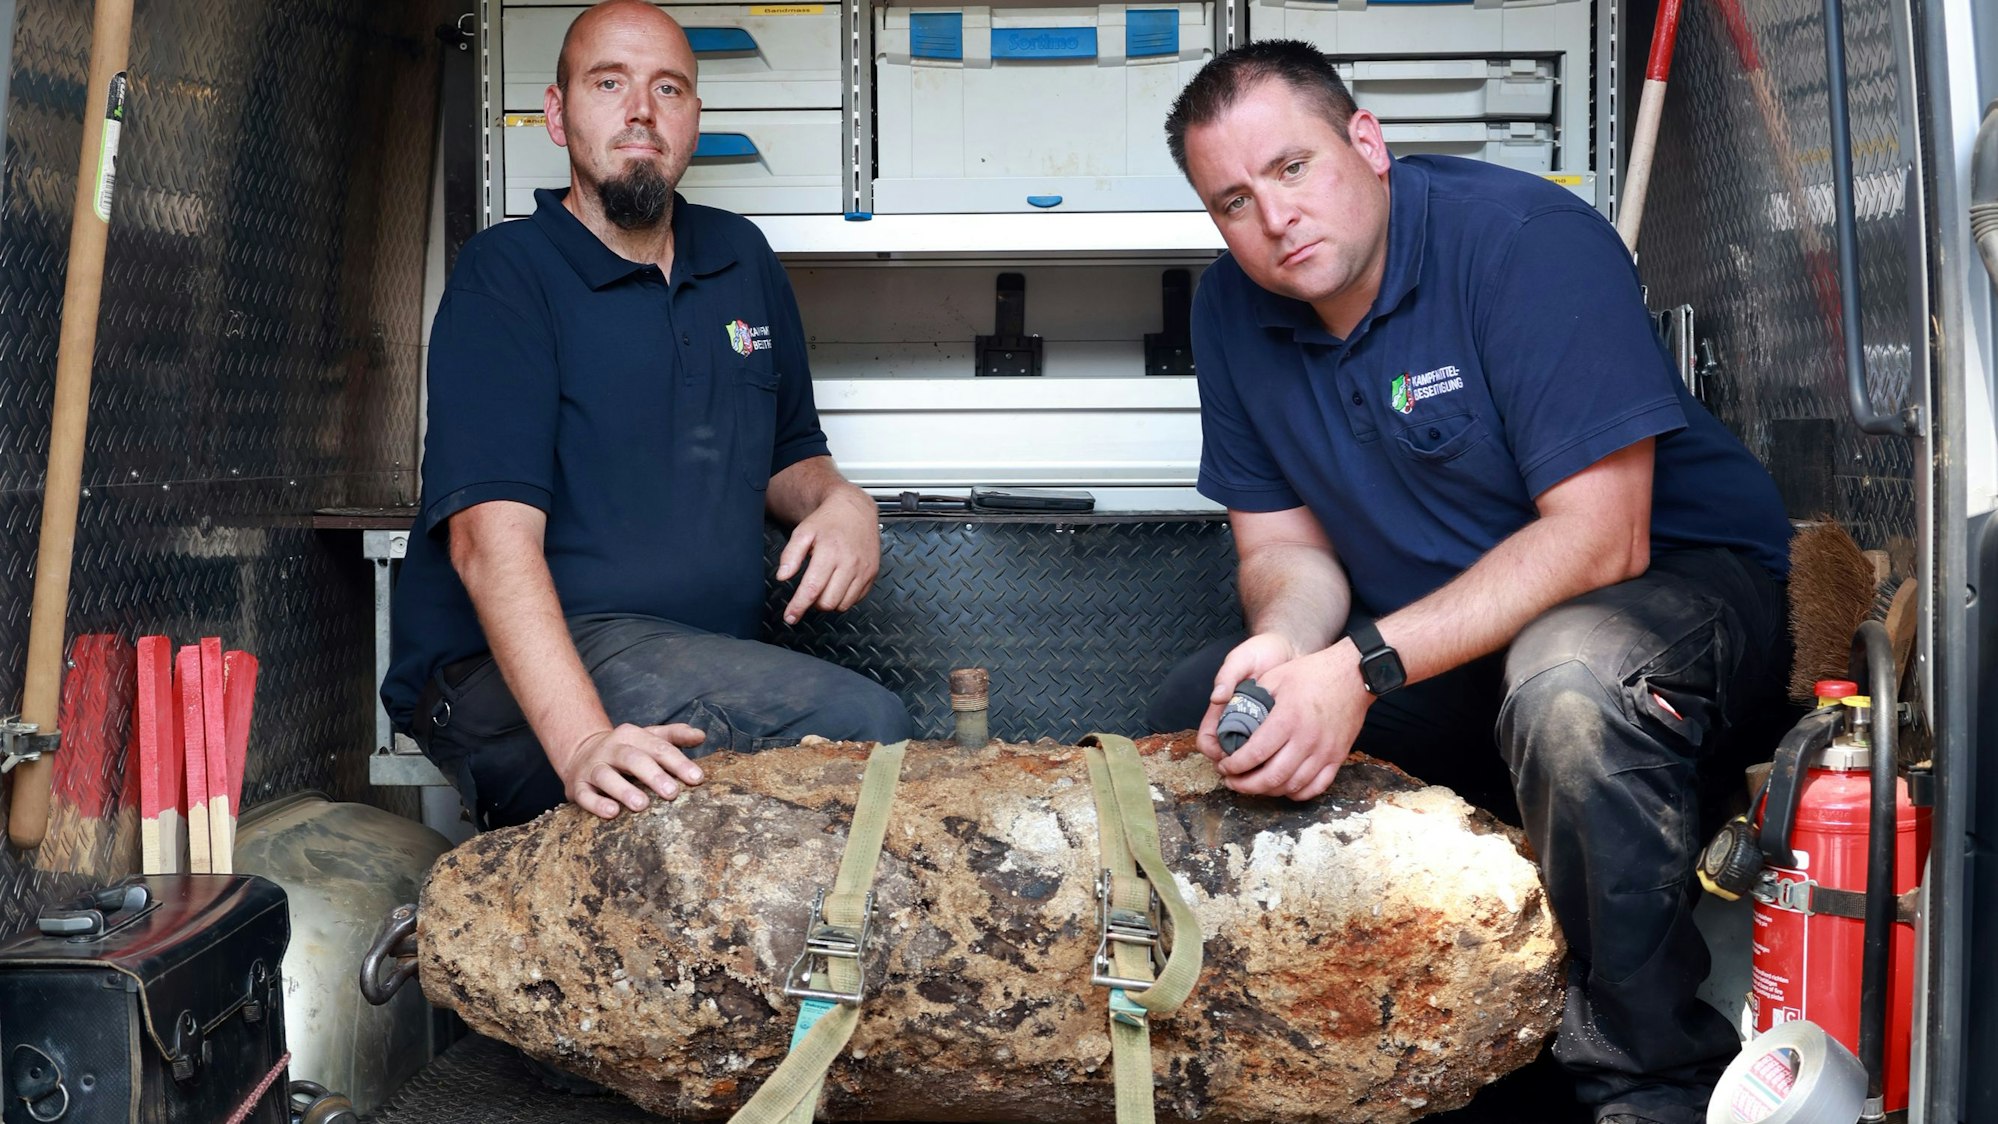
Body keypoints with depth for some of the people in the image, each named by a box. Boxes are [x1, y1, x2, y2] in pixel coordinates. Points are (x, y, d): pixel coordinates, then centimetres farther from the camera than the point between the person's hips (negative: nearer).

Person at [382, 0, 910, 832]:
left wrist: (837, 500, 1)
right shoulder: (504, 275, -6)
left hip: (703, 664, 7)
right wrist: (582, 742, -34)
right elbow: (493, 535, -19)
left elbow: (786, 454, 28)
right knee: (858, 724, -30)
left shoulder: (742, 259, 15)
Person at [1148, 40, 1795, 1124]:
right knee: (1192, 713, -5)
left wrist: (1365, 669, -35)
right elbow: (1283, 545, 3)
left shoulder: (1526, 237, -22)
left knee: (1568, 687, -39)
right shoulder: (1232, 307, -2)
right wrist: (1284, 639, -22)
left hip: (1678, 583, -6)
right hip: (1445, 644, 7)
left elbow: (1597, 537, -28)